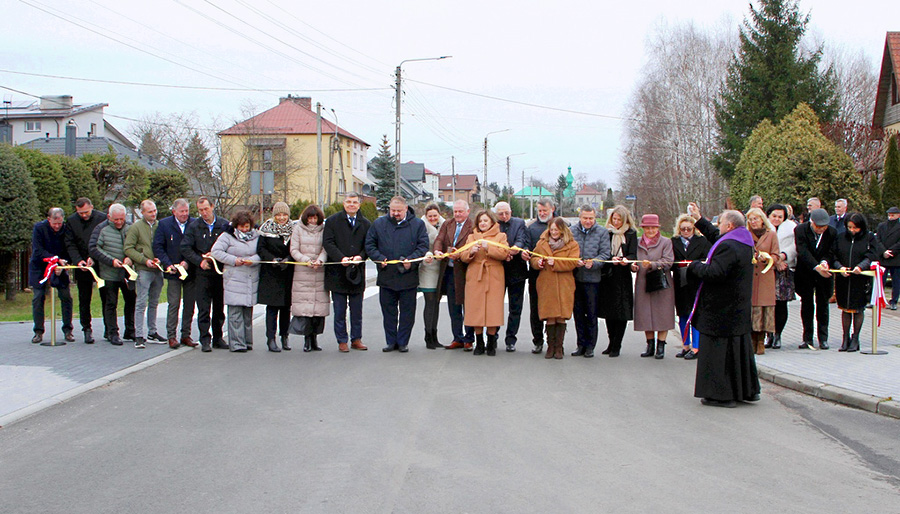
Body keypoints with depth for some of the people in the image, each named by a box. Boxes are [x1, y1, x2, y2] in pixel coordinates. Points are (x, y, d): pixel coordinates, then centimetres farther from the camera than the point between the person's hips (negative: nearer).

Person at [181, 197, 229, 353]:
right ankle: (205, 340, 1)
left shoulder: (224, 225, 4)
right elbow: (185, 248, -1)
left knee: (219, 308, 8)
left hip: (220, 272, 1)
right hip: (202, 274, -1)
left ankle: (217, 338, 17)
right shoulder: (194, 227, 3)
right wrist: (200, 261, -11)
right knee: (203, 309, -3)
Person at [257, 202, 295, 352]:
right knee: (272, 306, -5)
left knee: (286, 306, 6)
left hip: (288, 273, 2)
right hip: (271, 273, -2)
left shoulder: (293, 229, 6)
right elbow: (261, 249, -4)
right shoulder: (267, 229, 0)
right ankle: (271, 339, -2)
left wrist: (288, 260, -16)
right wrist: (272, 259, -20)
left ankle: (284, 336, 19)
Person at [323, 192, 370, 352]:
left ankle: (356, 339, 17)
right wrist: (341, 258, -18)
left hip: (357, 271, 2)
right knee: (339, 310, 2)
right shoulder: (332, 221, 3)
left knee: (357, 309, 8)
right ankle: (342, 341, 9)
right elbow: (328, 242, -5)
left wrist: (361, 256, -14)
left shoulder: (366, 224, 9)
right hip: (337, 272, -2)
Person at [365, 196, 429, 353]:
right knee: (388, 311, 8)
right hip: (386, 276, 2)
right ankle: (390, 341, 18)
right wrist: (379, 258, -8)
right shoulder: (379, 224, 7)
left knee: (407, 312, 4)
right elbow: (369, 245, 8)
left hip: (408, 277, -1)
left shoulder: (418, 224, 3)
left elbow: (423, 246, -1)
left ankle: (403, 342, 14)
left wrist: (411, 260, -15)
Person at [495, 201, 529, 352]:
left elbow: (522, 239, -11)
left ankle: (510, 340, 14)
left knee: (515, 308, 5)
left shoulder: (520, 223, 5)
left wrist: (517, 247, -33)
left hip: (516, 271, 1)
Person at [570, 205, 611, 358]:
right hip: (575, 277, 2)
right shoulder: (571, 231, 6)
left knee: (591, 313, 2)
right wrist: (574, 262, -11)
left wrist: (593, 263, -19)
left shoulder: (602, 232, 2)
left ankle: (590, 346, 11)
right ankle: (581, 344, 17)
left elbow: (605, 254, -2)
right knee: (578, 312, 8)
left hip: (592, 278, -2)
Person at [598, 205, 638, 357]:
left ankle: (616, 346, 1)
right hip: (608, 276, 3)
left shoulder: (631, 234, 6)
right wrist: (612, 259, -16)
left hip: (623, 277, -2)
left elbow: (633, 254, -3)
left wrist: (626, 260, -25)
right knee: (608, 311, 6)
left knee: (622, 311, -5)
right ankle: (611, 343, 18)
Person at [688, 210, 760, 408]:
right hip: (741, 308, 10)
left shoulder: (728, 247, -21)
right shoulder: (745, 244, 11)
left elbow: (714, 273, -29)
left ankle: (722, 395, 1)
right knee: (740, 347, 17)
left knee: (719, 350, -2)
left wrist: (695, 266, -12)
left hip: (722, 308, -10)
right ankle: (748, 390, 25)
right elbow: (717, 238, 26)